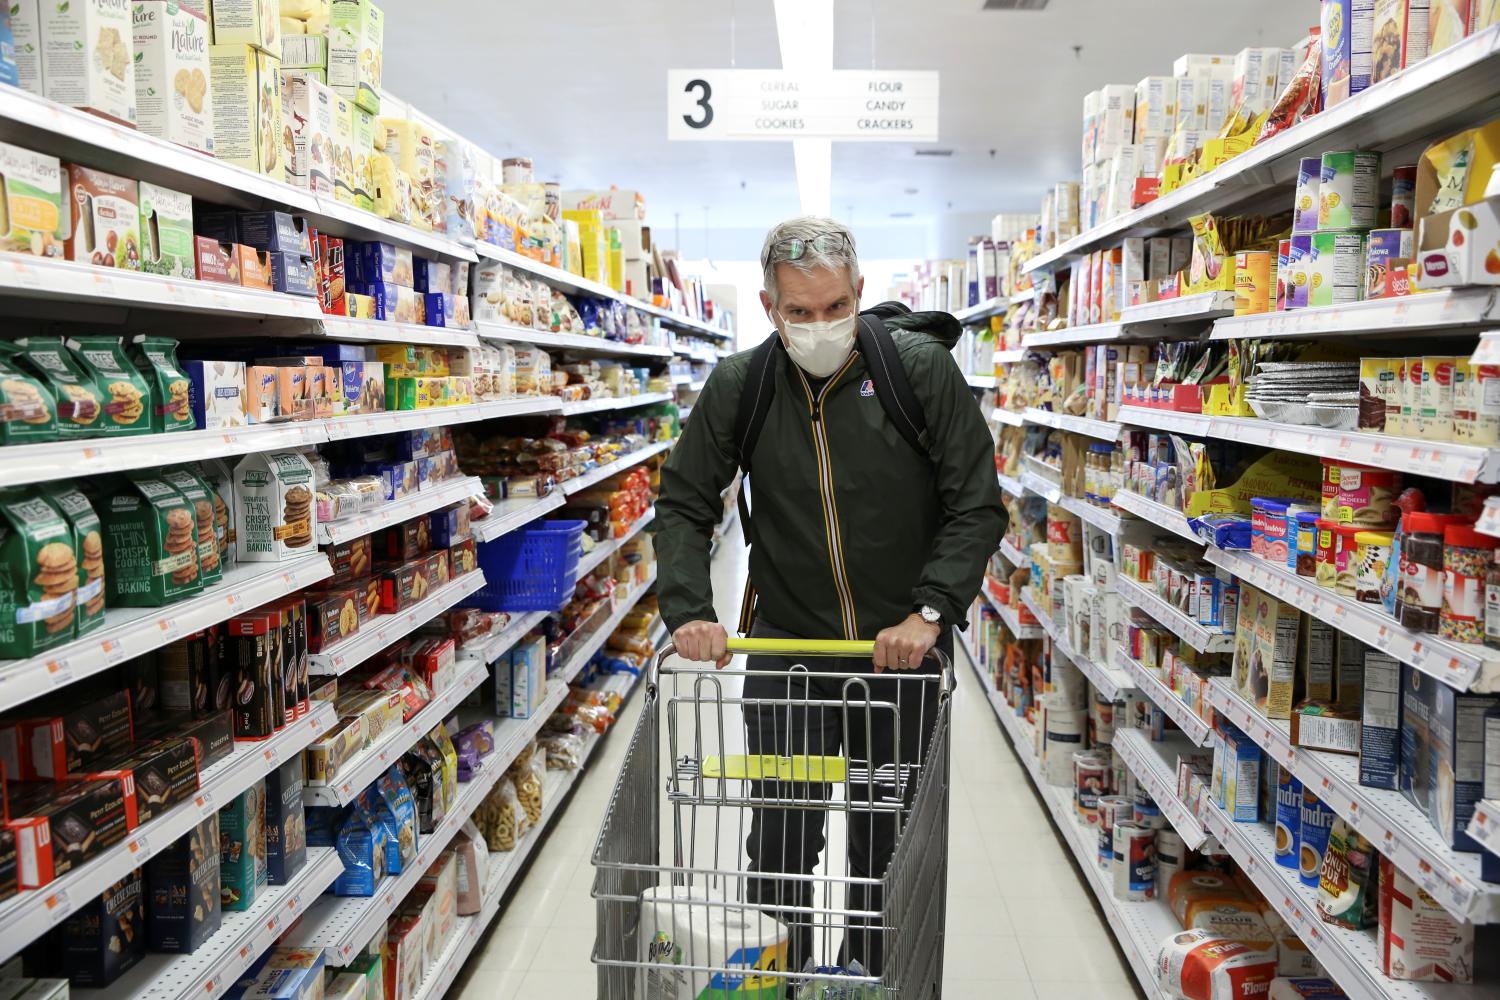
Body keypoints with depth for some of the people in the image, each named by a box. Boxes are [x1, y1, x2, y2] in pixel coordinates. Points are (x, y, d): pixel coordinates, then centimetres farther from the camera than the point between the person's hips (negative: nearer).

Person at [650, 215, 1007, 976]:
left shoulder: (921, 368, -11)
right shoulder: (739, 386, -5)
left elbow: (978, 506, -9)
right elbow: (682, 505, 1)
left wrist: (930, 609, -20)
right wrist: (689, 611, -13)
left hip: (900, 649, 0)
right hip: (785, 647, 1)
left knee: (891, 841, 14)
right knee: (778, 845, 4)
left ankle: (868, 974, 38)